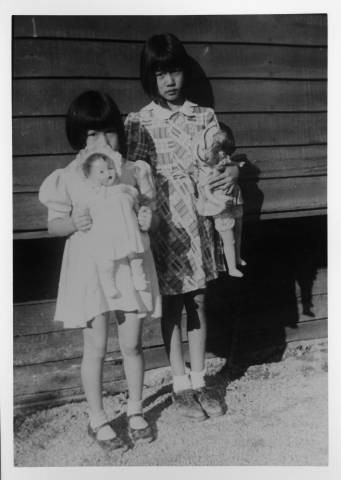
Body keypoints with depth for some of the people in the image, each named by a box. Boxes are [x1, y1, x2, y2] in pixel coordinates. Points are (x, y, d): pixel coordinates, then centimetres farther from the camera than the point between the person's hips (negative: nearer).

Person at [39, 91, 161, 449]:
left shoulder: (133, 172, 1)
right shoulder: (68, 178, -5)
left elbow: (148, 210, 11)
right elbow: (53, 224, 0)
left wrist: (148, 219, -12)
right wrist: (73, 223, -20)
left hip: (130, 264, 2)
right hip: (90, 268, -2)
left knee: (131, 344, 11)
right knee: (96, 348, 8)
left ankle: (135, 410, 33)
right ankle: (97, 419, 27)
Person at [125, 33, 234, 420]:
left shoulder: (205, 117, 5)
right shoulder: (137, 123, -2)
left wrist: (230, 174, -13)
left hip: (198, 223, 2)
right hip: (163, 226, -2)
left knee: (197, 303, 11)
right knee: (171, 306, 9)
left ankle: (199, 380, 27)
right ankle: (180, 384, 25)